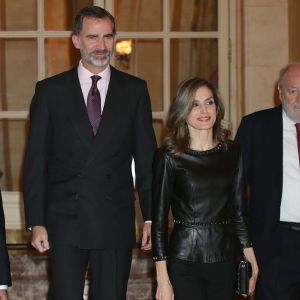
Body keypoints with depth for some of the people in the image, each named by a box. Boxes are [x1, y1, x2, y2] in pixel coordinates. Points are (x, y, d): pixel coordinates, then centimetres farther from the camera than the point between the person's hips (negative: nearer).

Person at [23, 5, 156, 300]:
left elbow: (146, 159, 7)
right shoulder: (50, 90, 4)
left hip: (116, 223, 1)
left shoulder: (135, 90, 7)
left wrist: (151, 218, 3)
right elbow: (35, 162, 3)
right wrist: (36, 222, -3)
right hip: (64, 222, -1)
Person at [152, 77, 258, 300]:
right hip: (184, 263, -3)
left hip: (225, 261, 3)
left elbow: (239, 211, 12)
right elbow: (159, 218, -4)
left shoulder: (233, 153, 7)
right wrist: (162, 278, -9)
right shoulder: (169, 157, -3)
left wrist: (250, 258, 3)